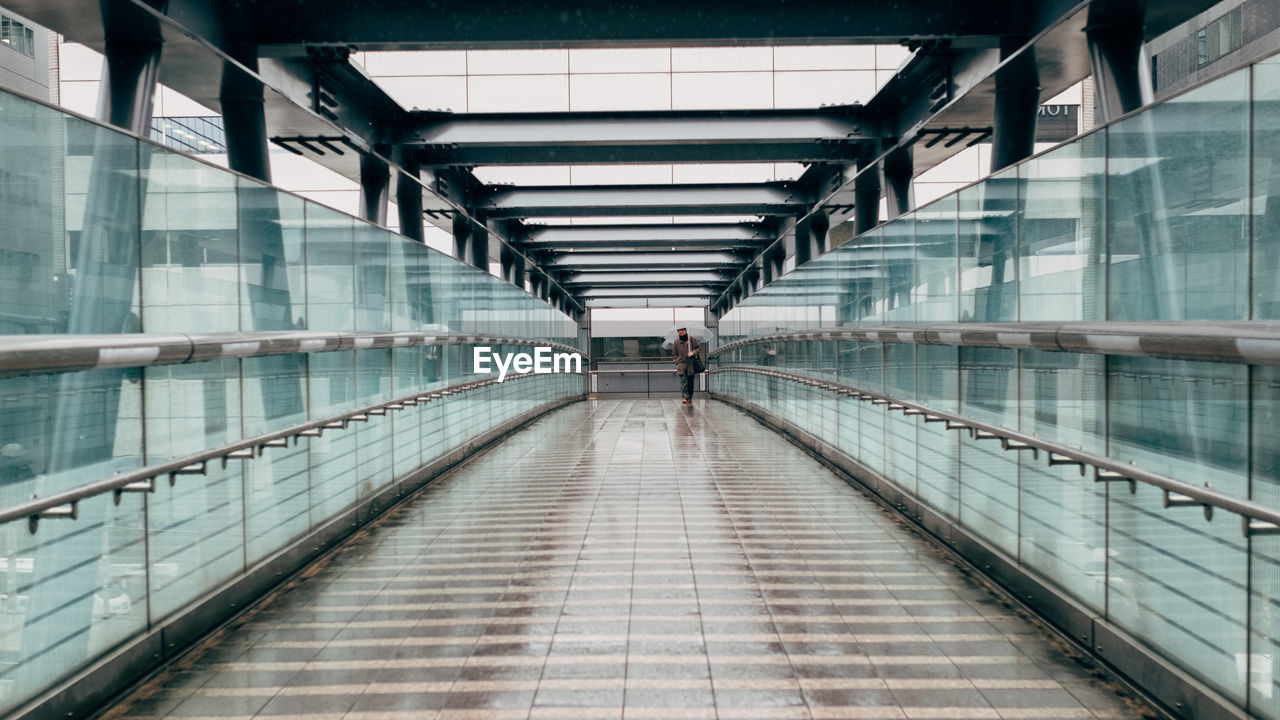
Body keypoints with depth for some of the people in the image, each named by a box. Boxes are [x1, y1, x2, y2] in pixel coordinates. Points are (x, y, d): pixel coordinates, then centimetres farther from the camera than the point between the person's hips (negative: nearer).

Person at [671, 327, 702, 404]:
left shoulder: (692, 340, 5)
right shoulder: (676, 342, 10)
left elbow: (699, 348, 5)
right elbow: (674, 354, 18)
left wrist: (693, 352, -13)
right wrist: (677, 361, 4)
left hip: (691, 364, 0)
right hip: (681, 364, 0)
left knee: (690, 382, 5)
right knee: (683, 382, -14)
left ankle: (690, 398, 17)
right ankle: (684, 397, -21)